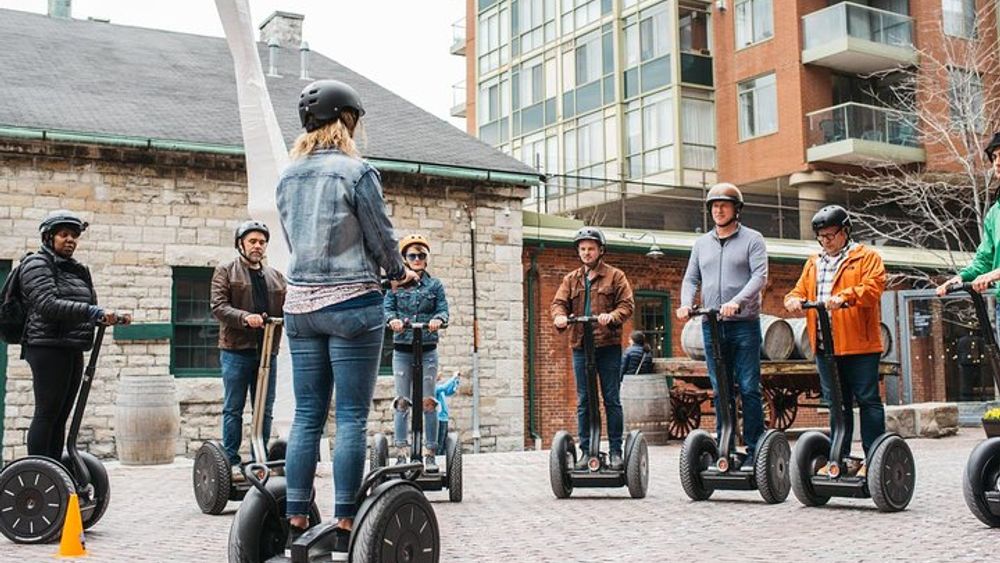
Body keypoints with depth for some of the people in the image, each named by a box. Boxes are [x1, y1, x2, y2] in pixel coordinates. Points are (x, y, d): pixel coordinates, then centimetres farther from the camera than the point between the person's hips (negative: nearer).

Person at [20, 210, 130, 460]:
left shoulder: (78, 270, 19)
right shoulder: (37, 264, -4)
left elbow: (91, 307, 21)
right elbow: (47, 304, -19)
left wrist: (112, 316, 0)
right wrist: (93, 312, -27)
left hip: (73, 350, 8)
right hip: (48, 347, -8)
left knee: (60, 417, 9)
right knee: (47, 413, -8)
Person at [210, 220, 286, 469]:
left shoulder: (276, 277, 18)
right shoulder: (225, 272, 4)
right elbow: (218, 306, -8)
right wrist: (245, 317, -24)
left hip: (267, 350, 5)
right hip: (237, 350, -4)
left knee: (265, 410, 7)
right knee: (233, 408, -1)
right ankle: (231, 461, 4)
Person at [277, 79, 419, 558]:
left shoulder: (287, 177, 10)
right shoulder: (355, 171, -8)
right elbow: (382, 239, -4)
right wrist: (399, 273, 16)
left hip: (300, 304, 6)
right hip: (351, 304, -6)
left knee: (307, 416, 8)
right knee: (351, 418, -2)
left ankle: (296, 526, 10)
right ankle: (344, 531, -1)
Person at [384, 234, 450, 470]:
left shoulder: (434, 284, 7)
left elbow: (443, 308, 0)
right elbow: (387, 307, -2)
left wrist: (438, 319, -23)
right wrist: (392, 319, -24)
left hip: (427, 349, 0)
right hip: (402, 349, 0)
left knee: (428, 402, -2)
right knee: (402, 402, 1)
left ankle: (429, 453, 4)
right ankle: (401, 453, 5)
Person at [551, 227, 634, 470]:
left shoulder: (615, 276, 5)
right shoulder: (571, 279, 15)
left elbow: (627, 304, -3)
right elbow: (558, 302, 5)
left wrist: (612, 316, -24)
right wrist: (560, 316, -19)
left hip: (608, 345, -3)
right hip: (580, 346, 3)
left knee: (612, 399, 0)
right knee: (583, 401, 5)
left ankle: (615, 452, 6)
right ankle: (586, 451, 10)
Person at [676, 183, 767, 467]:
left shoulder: (752, 239, 3)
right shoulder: (702, 243, 16)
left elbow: (760, 276, -9)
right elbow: (691, 279, 15)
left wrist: (737, 301, -24)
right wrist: (686, 303, -6)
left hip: (744, 324, -4)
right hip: (711, 326, 4)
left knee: (749, 388, -4)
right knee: (720, 390, 6)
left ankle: (754, 450, 2)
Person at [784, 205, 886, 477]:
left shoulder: (867, 257, 2)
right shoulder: (813, 263, 20)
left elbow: (873, 287, -13)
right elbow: (801, 290, 15)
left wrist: (844, 297, -29)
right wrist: (793, 299, -9)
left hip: (859, 344, -6)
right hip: (825, 345, 6)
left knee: (867, 400, -1)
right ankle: (842, 458, 18)